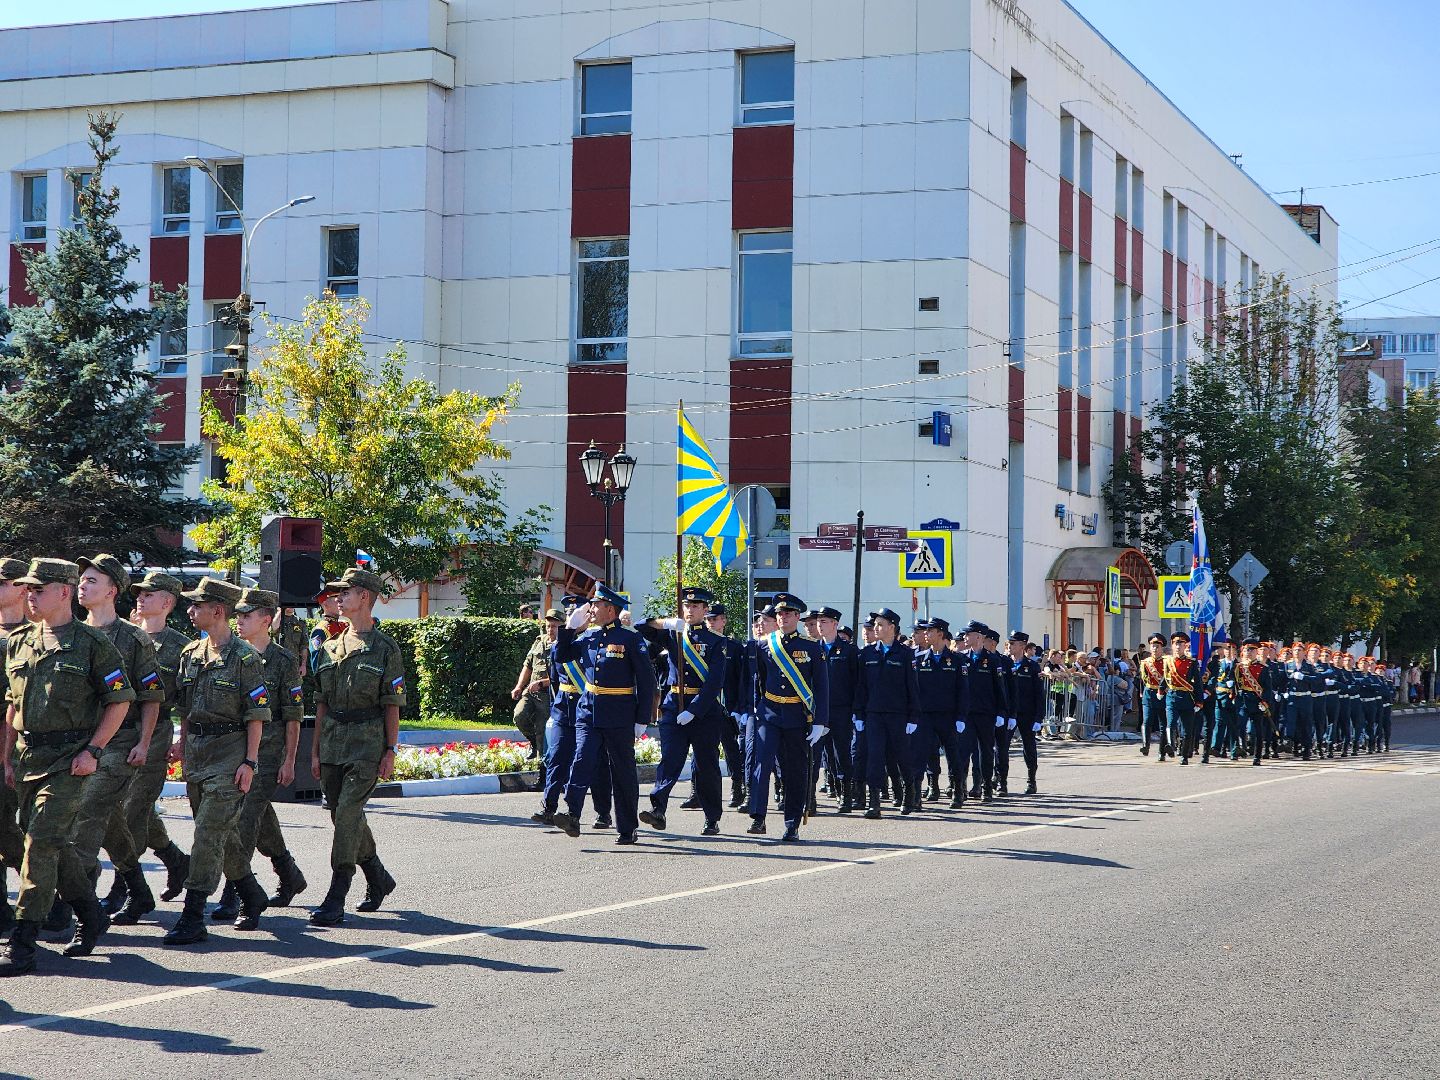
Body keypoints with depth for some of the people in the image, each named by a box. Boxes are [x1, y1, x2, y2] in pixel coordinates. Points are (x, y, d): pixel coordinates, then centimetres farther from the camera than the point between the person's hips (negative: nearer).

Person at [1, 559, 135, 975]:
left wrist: (92, 751, -10)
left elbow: (120, 701, -4)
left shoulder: (91, 644, -6)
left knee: (42, 840, -13)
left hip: (68, 760, -6)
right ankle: (92, 916, 29)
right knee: (52, 844, 11)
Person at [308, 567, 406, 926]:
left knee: (348, 813, -14)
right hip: (332, 741, 6)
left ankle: (336, 899, -13)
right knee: (345, 816, 11)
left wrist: (391, 751, -8)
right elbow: (322, 704, 16)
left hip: (368, 742, -6)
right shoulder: (330, 648, 14)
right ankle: (378, 879, 31)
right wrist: (316, 750, 12)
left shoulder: (385, 648, -2)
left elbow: (392, 705, -4)